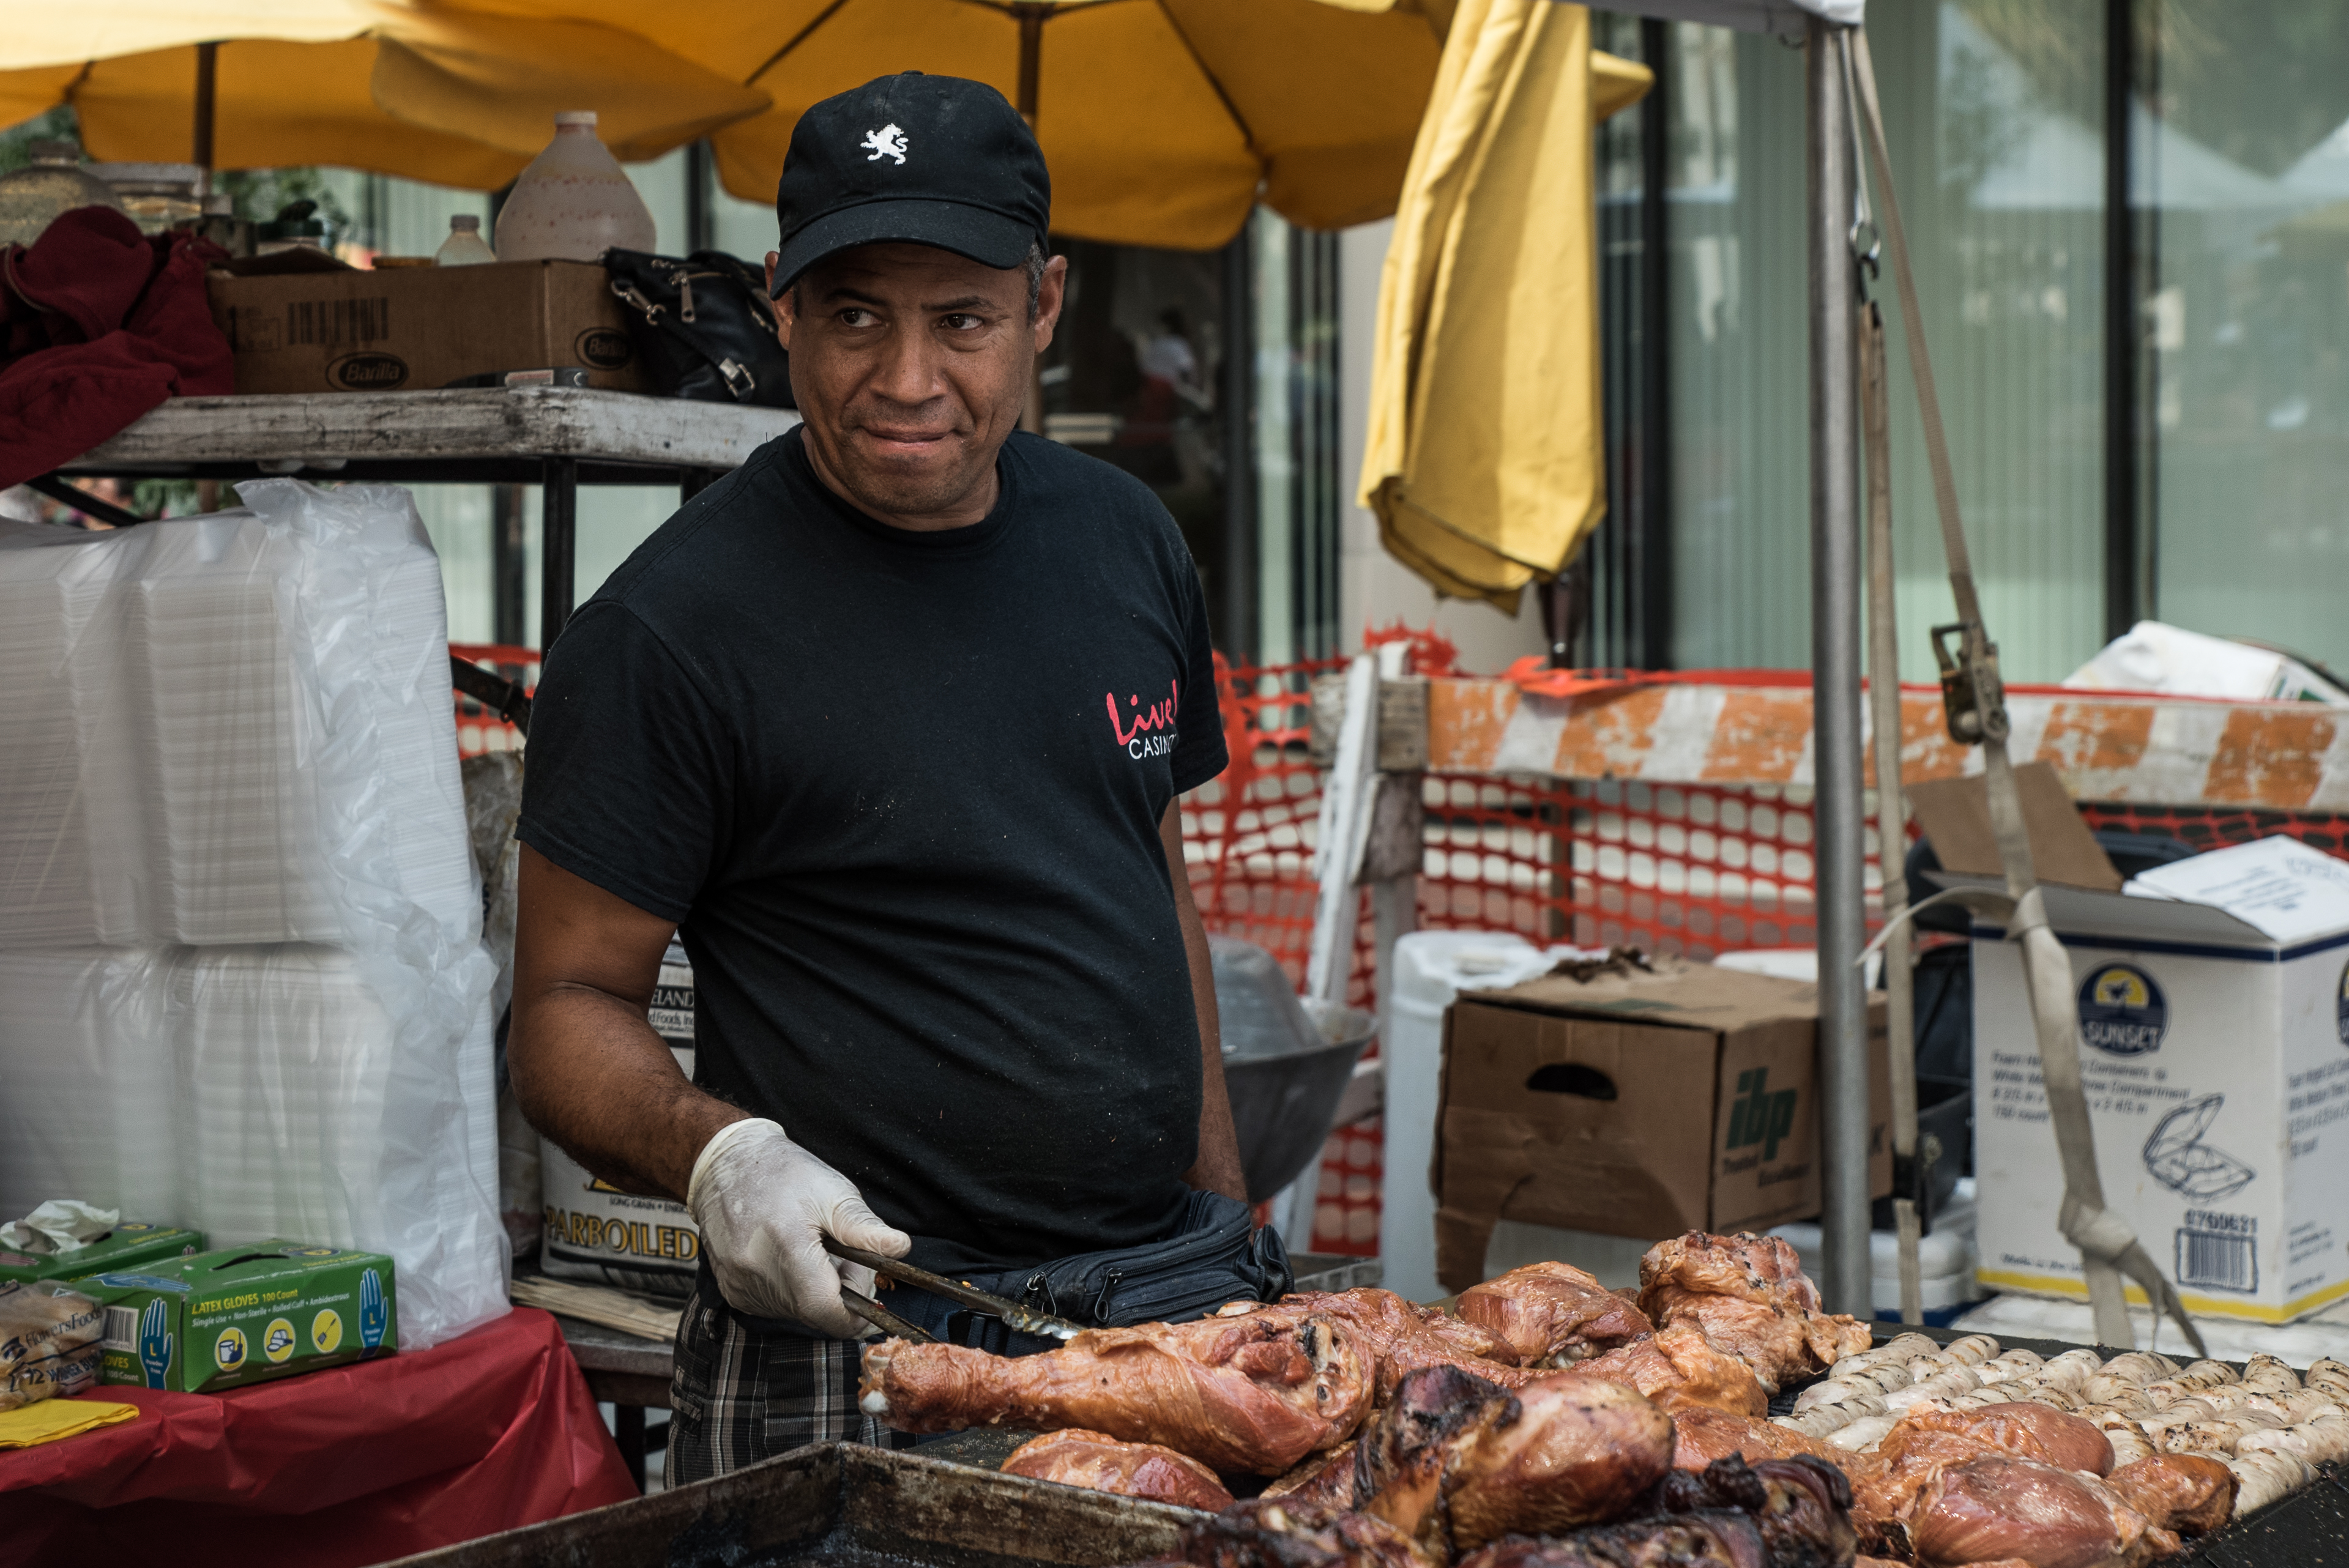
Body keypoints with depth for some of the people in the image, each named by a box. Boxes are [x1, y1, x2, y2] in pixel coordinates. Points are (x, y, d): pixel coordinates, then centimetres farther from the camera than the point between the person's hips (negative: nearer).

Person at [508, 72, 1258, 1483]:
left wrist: (1230, 1227, 14)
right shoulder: (669, 628, -12)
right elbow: (570, 1010, -8)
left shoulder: (1126, 541, 6)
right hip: (860, 1348, -5)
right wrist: (717, 1152, -27)